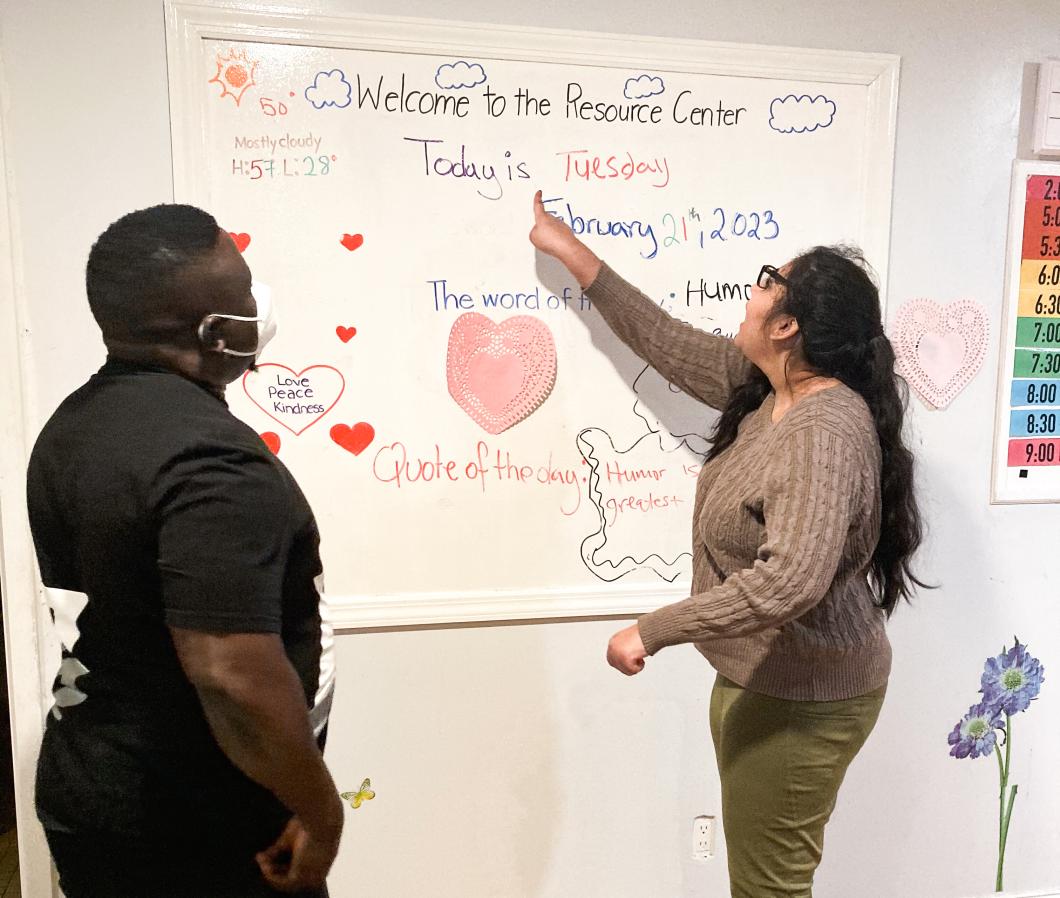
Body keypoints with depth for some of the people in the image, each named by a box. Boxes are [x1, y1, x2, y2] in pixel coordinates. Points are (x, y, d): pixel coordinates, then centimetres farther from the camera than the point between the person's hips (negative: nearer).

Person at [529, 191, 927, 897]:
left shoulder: (826, 433, -29)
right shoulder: (768, 388, -1)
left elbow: (790, 580, -39)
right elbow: (671, 345, 6)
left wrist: (653, 630, -31)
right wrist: (570, 251, 11)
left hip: (801, 698, -9)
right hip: (761, 678, 9)